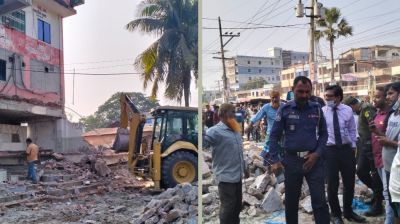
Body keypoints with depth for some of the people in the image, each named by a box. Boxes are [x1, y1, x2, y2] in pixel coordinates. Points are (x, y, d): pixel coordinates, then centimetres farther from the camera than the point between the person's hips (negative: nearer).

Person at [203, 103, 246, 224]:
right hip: (225, 176, -8)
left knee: (237, 205, 20)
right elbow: (202, 141, -32)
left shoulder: (235, 130, 12)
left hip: (237, 175, 9)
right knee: (228, 206, 1)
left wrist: (244, 168, 25)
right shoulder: (216, 131, -15)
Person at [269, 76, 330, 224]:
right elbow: (274, 136, -1)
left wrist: (317, 153, -8)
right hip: (291, 160, 0)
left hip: (314, 159, 0)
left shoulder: (316, 109, 3)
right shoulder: (285, 110, -2)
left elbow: (323, 133, 7)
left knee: (320, 201, -1)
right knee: (291, 201, 12)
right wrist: (275, 160, -8)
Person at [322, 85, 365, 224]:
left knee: (350, 182, 13)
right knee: (332, 183, 6)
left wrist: (353, 146, 8)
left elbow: (352, 130, 10)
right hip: (330, 150, -2)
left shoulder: (348, 110, 1)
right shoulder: (322, 111, -6)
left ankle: (348, 211, 34)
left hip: (347, 149, 3)